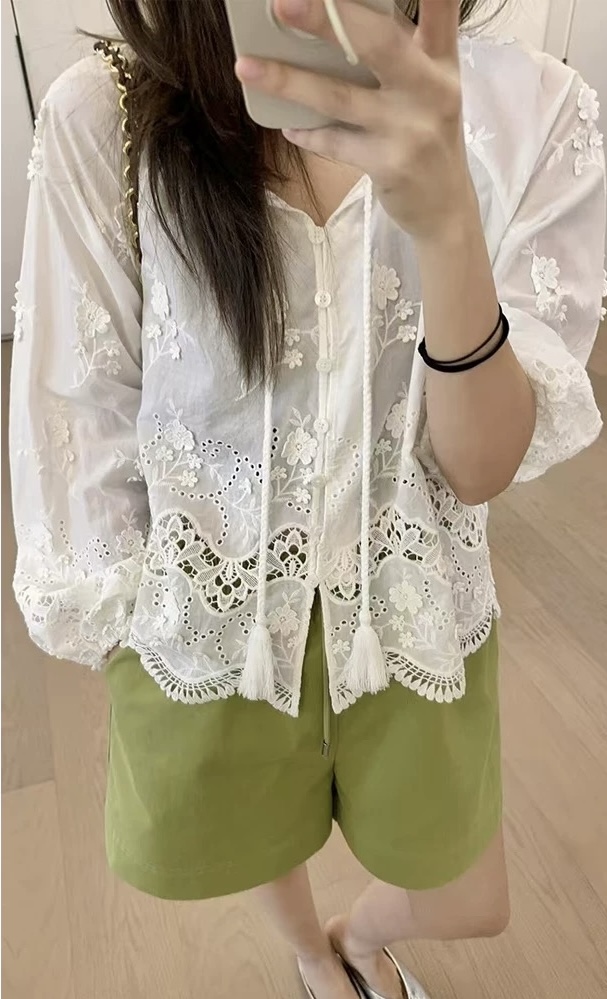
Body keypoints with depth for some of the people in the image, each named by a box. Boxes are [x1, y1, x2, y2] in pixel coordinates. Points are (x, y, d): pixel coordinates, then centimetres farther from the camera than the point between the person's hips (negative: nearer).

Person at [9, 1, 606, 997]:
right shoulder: (103, 118, -17)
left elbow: (484, 465, -18)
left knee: (470, 908, 26)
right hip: (205, 612, 0)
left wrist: (448, 220, -35)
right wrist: (114, 625, 2)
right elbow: (80, 418, -8)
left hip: (413, 610, 2)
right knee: (255, 832, 31)